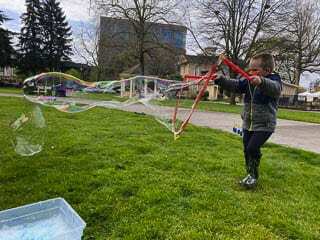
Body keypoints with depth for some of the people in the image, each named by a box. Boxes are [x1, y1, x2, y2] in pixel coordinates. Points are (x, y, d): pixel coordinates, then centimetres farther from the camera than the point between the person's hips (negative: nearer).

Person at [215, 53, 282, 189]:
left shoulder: (274, 80, -13)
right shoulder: (248, 81, 5)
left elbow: (274, 88, -36)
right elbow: (234, 85, -4)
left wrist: (261, 82, -58)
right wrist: (220, 79, -20)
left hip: (264, 125, -6)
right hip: (248, 124, 7)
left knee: (252, 148, -15)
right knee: (247, 150, 11)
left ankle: (253, 176, 9)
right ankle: (250, 175, 30)